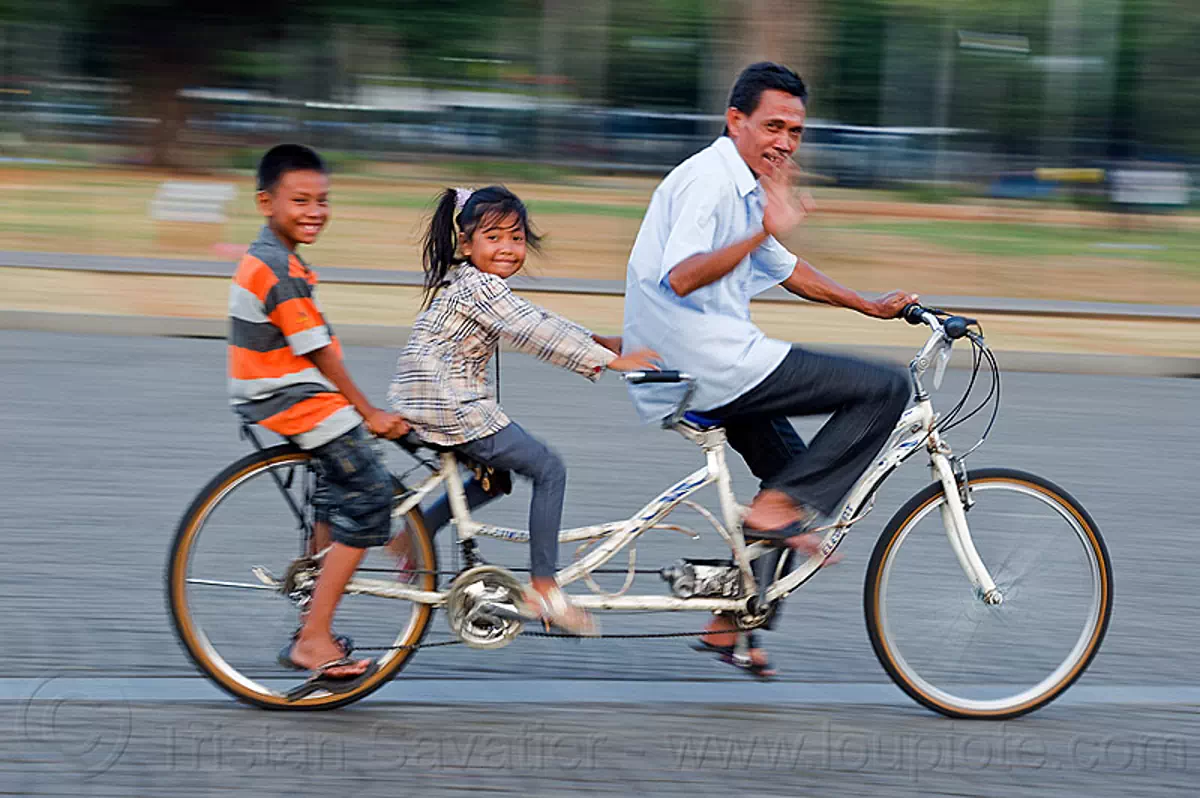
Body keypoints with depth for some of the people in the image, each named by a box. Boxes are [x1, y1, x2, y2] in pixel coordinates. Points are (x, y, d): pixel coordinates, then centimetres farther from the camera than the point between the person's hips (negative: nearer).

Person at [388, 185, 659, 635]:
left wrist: (600, 342, 15)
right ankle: (543, 589, -1)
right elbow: (536, 336, -20)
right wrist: (611, 361, -20)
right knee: (548, 469, -2)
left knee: (495, 476, 26)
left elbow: (539, 323, 20)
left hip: (420, 406, 10)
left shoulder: (473, 283, 16)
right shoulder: (480, 287, -15)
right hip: (452, 409, -10)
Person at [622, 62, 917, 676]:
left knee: (794, 469, 24)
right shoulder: (708, 179, -15)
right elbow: (681, 277, -29)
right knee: (885, 389, -11)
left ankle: (730, 626, 23)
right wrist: (763, 233, -37)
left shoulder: (746, 187, 18)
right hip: (713, 365, -11)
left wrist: (870, 306, 33)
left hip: (695, 370, 11)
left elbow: (783, 269, 32)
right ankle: (776, 510, -11)